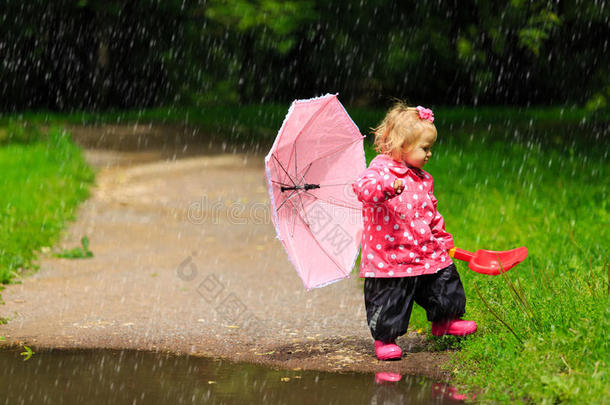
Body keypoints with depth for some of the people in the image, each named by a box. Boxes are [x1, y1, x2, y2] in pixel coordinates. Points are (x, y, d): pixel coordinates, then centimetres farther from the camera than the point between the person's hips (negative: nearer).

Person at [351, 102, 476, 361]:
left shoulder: (423, 179, 13)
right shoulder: (381, 169, -11)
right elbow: (363, 187, -31)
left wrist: (442, 239, 24)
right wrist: (388, 185, -46)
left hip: (428, 252, 7)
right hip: (389, 257, -7)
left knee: (445, 289, 15)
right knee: (389, 301, -2)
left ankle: (444, 322, 39)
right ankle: (384, 338, 17)